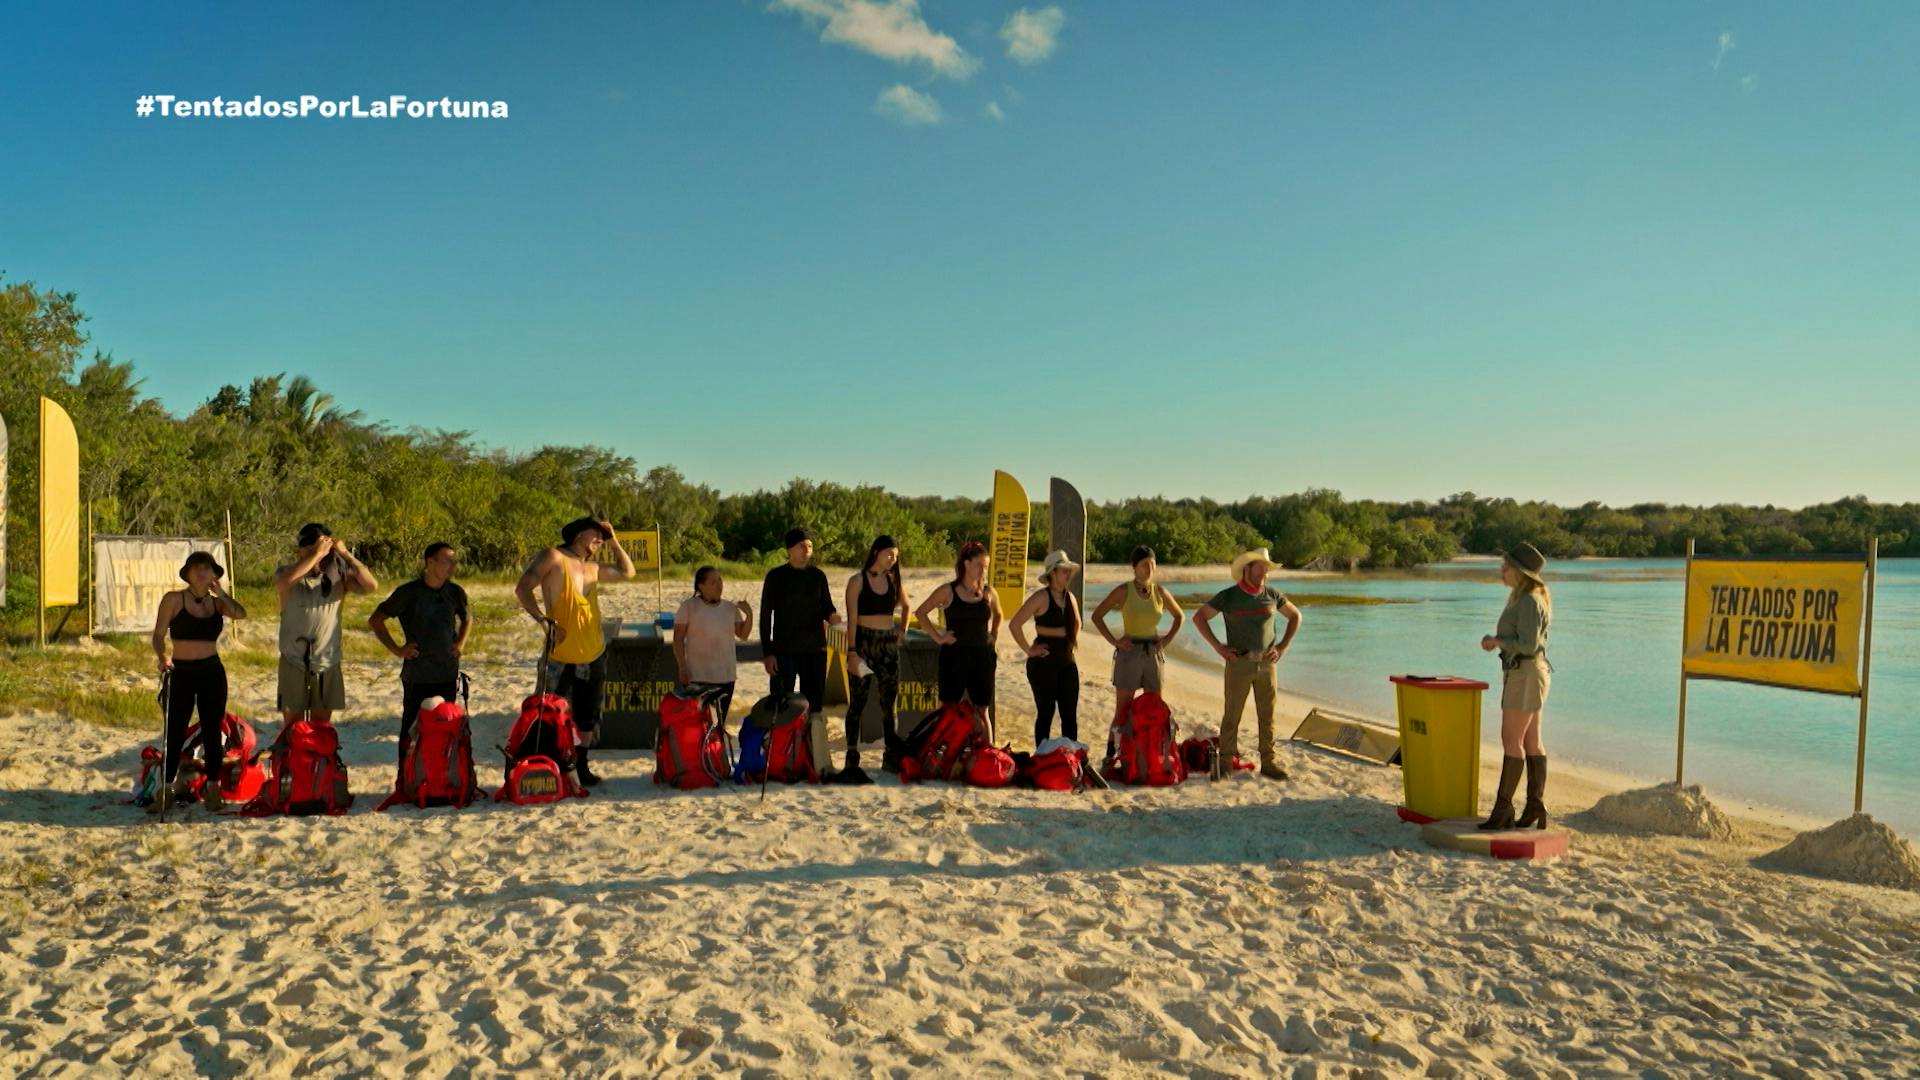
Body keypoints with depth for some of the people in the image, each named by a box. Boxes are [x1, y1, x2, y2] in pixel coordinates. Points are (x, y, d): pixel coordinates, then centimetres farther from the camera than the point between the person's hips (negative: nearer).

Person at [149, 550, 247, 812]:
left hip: (212, 672, 2)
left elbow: (240, 613, -14)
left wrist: (219, 592, -8)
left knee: (212, 732, 6)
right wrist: (162, 657, -24)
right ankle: (165, 791, 10)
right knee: (175, 733, 0)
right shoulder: (174, 599, -1)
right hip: (180, 672, -2)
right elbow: (158, 635, -6)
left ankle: (212, 790, 16)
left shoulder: (216, 602, 6)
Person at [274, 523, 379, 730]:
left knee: (322, 728, 11)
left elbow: (372, 585, -19)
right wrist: (317, 554, -29)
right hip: (293, 662, -1)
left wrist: (345, 554, -18)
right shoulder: (286, 573, -7)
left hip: (327, 663, 1)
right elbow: (284, 582, -32)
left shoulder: (337, 574, -4)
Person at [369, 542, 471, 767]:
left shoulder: (455, 593, 4)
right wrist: (396, 649, -7)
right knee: (412, 730, 2)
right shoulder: (409, 593, -8)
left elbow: (467, 619, 25)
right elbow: (375, 620, -2)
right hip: (417, 676, -4)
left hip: (448, 674, 4)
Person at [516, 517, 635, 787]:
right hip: (562, 657, -7)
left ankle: (581, 765, 28)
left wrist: (614, 542, 19)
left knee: (588, 715, 14)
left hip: (594, 656, 7)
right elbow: (523, 589, -14)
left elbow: (627, 572, 28)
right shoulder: (553, 558, -5)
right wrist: (544, 620, -23)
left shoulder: (593, 569, 14)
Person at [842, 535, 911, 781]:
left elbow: (906, 606, 28)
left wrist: (902, 630, 13)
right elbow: (852, 618, -10)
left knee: (889, 701, 10)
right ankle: (852, 762, 0)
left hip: (888, 645, 5)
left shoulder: (894, 581, 10)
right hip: (864, 642, -5)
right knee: (858, 702, -3)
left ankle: (891, 756, 20)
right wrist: (851, 652, -16)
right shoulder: (857, 581, -5)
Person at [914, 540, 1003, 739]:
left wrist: (994, 634, 12)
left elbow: (998, 615, 27)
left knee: (983, 712, 9)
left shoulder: (989, 593, 6)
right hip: (954, 656, -3)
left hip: (982, 656, 3)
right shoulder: (948, 591, -4)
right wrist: (938, 637, -3)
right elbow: (920, 613, 3)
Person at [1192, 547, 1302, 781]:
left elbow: (1295, 616, 17)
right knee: (1232, 715, 0)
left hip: (1266, 663, 3)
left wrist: (1283, 646, 7)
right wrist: (1218, 646, -6)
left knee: (1267, 716, 6)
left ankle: (1268, 762, 13)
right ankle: (1225, 762, 7)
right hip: (1239, 663, -3)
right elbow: (1199, 617, -1)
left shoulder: (1272, 594, 5)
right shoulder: (1228, 596, -4)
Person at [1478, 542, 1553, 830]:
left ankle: (1503, 809, -6)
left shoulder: (1530, 601, -17)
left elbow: (1528, 644, -24)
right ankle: (1536, 809, 13)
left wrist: (1496, 641, -12)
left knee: (1511, 741, -9)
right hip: (1521, 674, 10)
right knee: (1530, 743, 10)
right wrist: (1495, 639, 7)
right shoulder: (1523, 598, 14)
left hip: (1525, 674, -10)